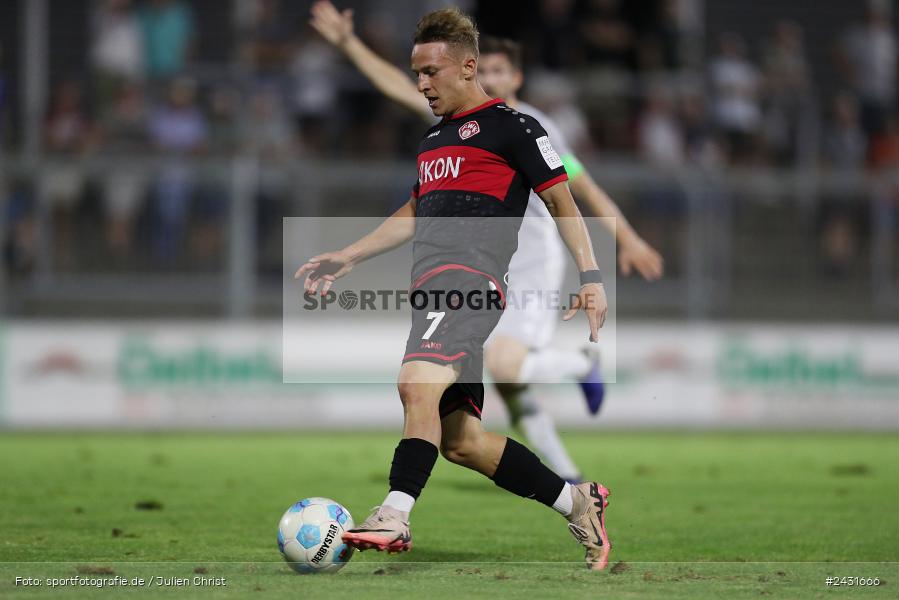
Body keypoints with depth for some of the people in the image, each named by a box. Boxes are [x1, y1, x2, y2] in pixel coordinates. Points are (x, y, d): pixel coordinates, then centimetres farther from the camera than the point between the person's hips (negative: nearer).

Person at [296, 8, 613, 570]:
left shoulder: (512, 126, 1)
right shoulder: (434, 136, 26)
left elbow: (562, 203, 0)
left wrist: (592, 278, -8)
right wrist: (348, 257, 33)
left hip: (470, 278, -9)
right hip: (435, 286, 9)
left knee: (418, 385, -30)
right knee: (459, 440, 6)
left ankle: (395, 518, -37)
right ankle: (578, 502, 17)